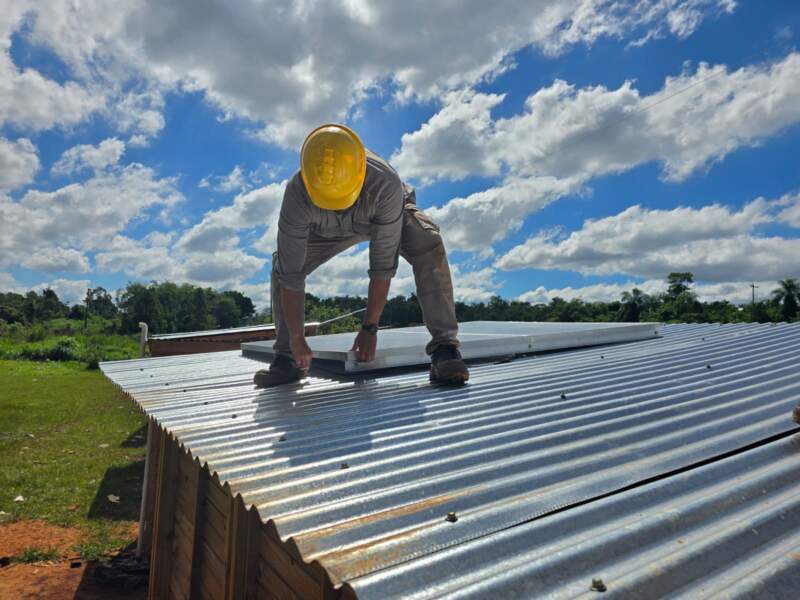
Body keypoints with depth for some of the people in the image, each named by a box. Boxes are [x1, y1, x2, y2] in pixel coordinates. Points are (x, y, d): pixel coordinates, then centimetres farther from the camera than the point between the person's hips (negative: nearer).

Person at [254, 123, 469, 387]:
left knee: (428, 246, -33)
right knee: (282, 265, -16)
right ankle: (286, 358, -3)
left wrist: (370, 328, -34)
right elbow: (291, 274, -34)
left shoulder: (385, 184, -44)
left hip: (387, 216, -2)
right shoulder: (297, 194, -38)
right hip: (328, 230, 2)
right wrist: (297, 339, -30)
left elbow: (384, 264, -39)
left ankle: (444, 348, -29)